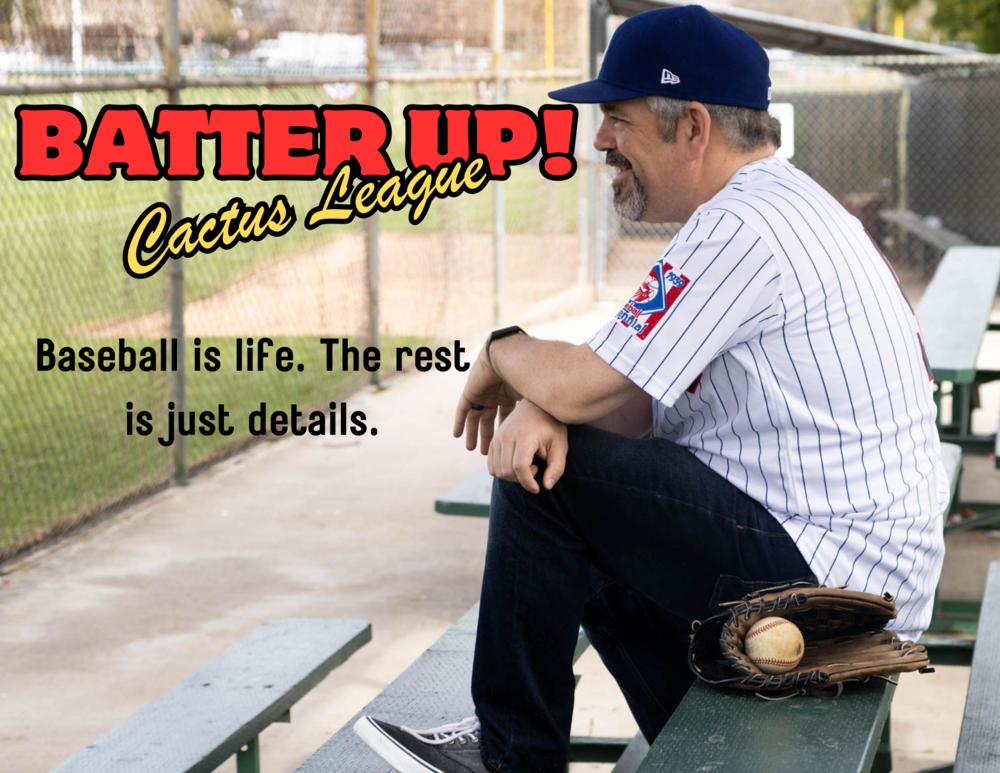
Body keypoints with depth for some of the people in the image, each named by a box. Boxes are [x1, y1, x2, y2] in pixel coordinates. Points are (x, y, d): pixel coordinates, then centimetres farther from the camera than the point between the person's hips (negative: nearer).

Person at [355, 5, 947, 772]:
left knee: (554, 482, -13)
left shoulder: (743, 227, -19)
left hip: (826, 582, -11)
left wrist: (504, 352, 2)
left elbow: (581, 387, -20)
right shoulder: (786, 207, 14)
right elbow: (632, 406, 12)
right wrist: (539, 408, -9)